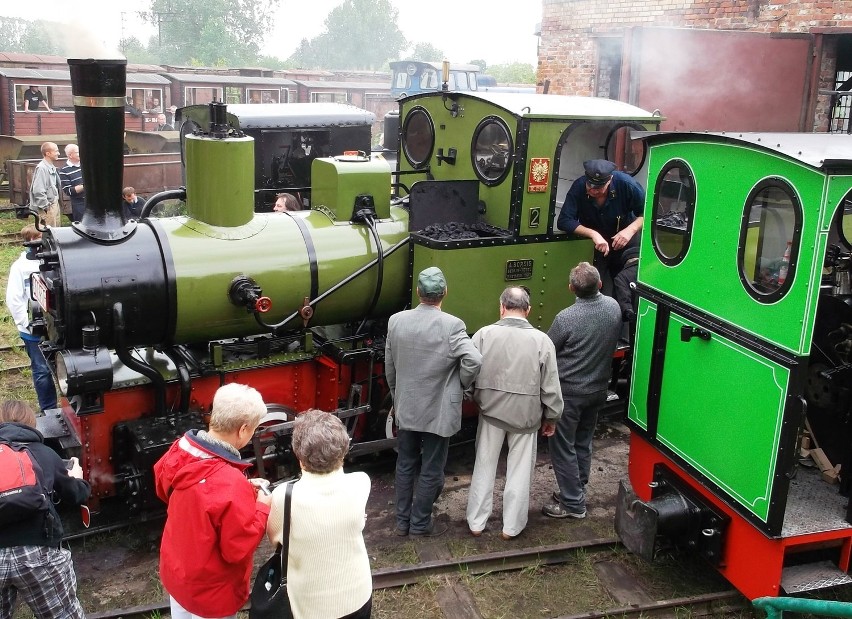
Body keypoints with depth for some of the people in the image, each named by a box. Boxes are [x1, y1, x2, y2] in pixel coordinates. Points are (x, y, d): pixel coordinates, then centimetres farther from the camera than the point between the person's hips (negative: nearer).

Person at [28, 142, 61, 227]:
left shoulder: (52, 167, 8)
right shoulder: (42, 168, -19)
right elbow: (38, 191, -24)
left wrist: (56, 203, 14)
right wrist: (46, 207, -19)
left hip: (55, 204, 9)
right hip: (48, 207, -9)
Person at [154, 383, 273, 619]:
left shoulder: (179, 451, -15)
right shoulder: (232, 486, -37)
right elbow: (238, 550, -27)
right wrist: (263, 508, -12)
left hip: (174, 571, 7)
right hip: (209, 592, -7)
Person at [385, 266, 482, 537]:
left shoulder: (396, 321, -4)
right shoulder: (452, 326, -18)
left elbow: (389, 367, 5)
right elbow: (474, 361, -27)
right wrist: (461, 384, -7)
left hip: (406, 408, 4)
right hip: (439, 411, -4)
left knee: (405, 466, 18)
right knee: (431, 471, 11)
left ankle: (402, 521, 29)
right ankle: (420, 524, 22)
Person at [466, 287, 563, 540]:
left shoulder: (483, 335, -9)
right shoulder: (541, 340, -10)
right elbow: (551, 387, -6)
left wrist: (478, 401, 14)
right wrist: (551, 417, 7)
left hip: (491, 411, 1)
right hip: (525, 414, -1)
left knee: (484, 467, 15)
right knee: (519, 471, 12)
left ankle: (476, 523, 25)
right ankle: (511, 527, 22)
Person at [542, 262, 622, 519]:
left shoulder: (566, 318, -25)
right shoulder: (613, 307, -8)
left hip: (569, 392, -6)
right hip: (598, 389, 6)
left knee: (563, 448, 7)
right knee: (583, 443, 20)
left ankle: (573, 504, 13)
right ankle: (576, 492, 33)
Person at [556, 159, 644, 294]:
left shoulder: (626, 184, -22)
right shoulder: (578, 187, -21)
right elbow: (564, 221, -25)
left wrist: (631, 230, -29)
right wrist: (593, 234, -35)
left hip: (624, 242, 0)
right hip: (592, 245, 0)